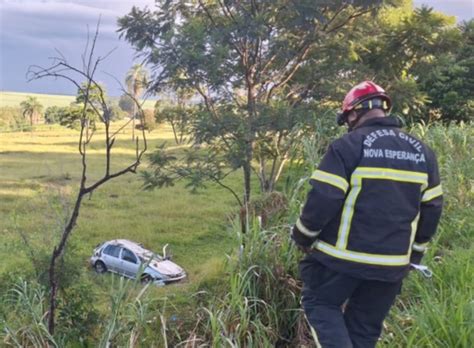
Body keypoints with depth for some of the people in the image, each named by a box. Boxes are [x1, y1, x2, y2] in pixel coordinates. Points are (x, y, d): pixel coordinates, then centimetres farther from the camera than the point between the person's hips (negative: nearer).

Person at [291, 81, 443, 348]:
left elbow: (322, 199, -16)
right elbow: (432, 209, 11)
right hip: (392, 264, 5)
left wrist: (302, 237, 0)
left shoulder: (348, 146, -11)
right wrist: (415, 252, 21)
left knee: (320, 303, 16)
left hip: (343, 256, -5)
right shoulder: (422, 152, 7)